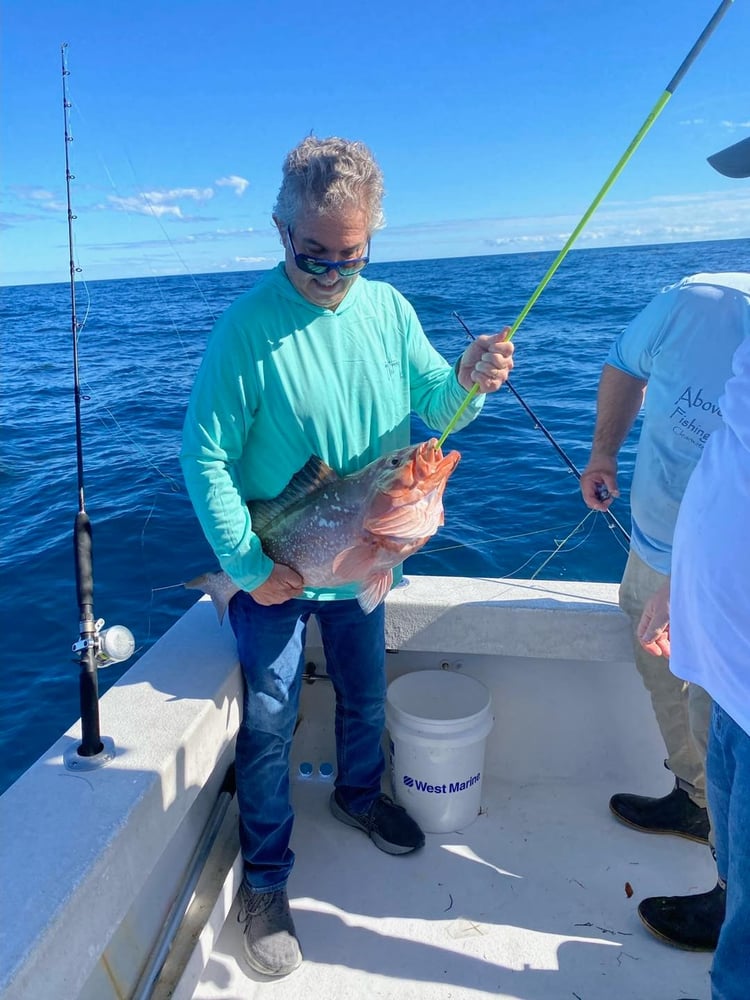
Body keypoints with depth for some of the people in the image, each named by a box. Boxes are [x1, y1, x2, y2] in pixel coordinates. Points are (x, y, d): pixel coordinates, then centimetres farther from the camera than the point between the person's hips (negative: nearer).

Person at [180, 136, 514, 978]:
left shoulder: (388, 308, -4)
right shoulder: (247, 326, -20)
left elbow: (435, 410, -1)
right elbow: (205, 457, -18)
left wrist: (467, 383, -24)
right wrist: (248, 568, -20)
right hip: (275, 569, -4)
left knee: (364, 696, 23)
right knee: (269, 724, 7)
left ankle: (358, 796, 52)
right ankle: (265, 878, 30)